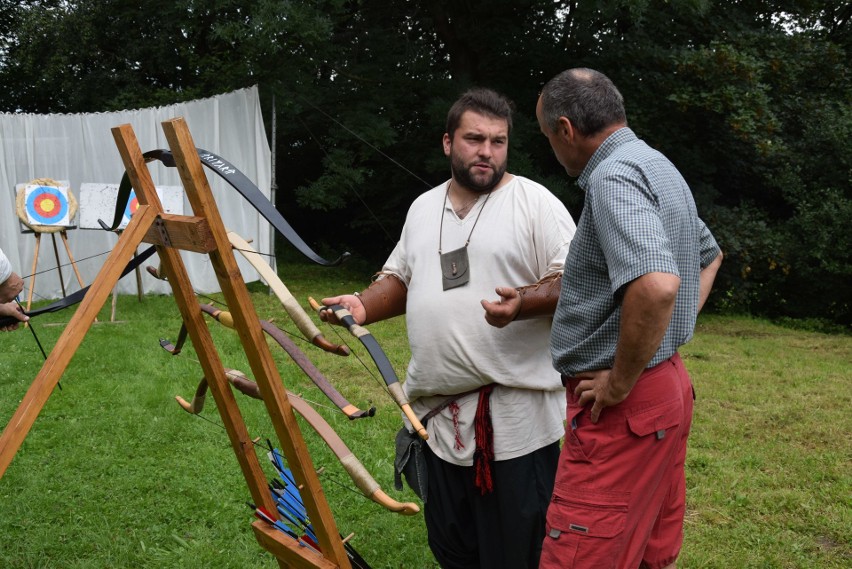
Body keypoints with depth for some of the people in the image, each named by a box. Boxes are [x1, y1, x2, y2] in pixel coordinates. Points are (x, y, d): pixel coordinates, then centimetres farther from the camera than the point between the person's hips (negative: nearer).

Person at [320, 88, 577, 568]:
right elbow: (400, 278, 23)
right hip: (439, 415, 6)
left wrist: (522, 302, -28)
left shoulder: (534, 201, -5)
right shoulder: (423, 208, 15)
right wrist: (364, 305, 3)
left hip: (515, 418, -6)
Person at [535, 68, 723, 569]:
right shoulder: (660, 169, 14)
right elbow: (710, 256, 30)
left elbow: (656, 284, -34)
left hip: (625, 407, -10)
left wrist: (620, 382, -21)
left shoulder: (613, 176, -18)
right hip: (668, 386, 10)